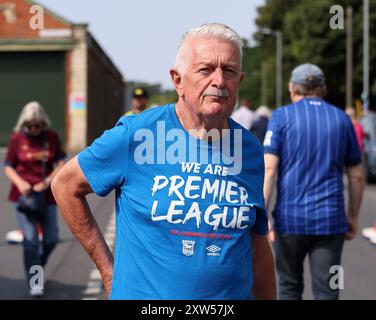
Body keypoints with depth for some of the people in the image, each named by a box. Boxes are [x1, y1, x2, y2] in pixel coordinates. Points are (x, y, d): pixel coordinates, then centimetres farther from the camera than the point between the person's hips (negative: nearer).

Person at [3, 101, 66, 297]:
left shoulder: (52, 137, 1)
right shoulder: (17, 138, -3)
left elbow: (61, 164, -1)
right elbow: (8, 167, 0)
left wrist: (47, 182, -15)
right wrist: (19, 182, -18)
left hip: (47, 195, 2)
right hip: (24, 195, -2)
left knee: (51, 239, 7)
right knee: (30, 238, -11)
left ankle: (37, 267, 36)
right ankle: (34, 282, 0)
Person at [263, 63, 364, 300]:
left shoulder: (282, 116, 1)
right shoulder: (342, 119, 8)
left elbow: (269, 169, -10)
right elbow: (357, 176, 11)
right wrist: (353, 216, 21)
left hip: (290, 217, -1)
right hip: (330, 218, 1)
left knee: (290, 287, 16)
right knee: (327, 292, 3)